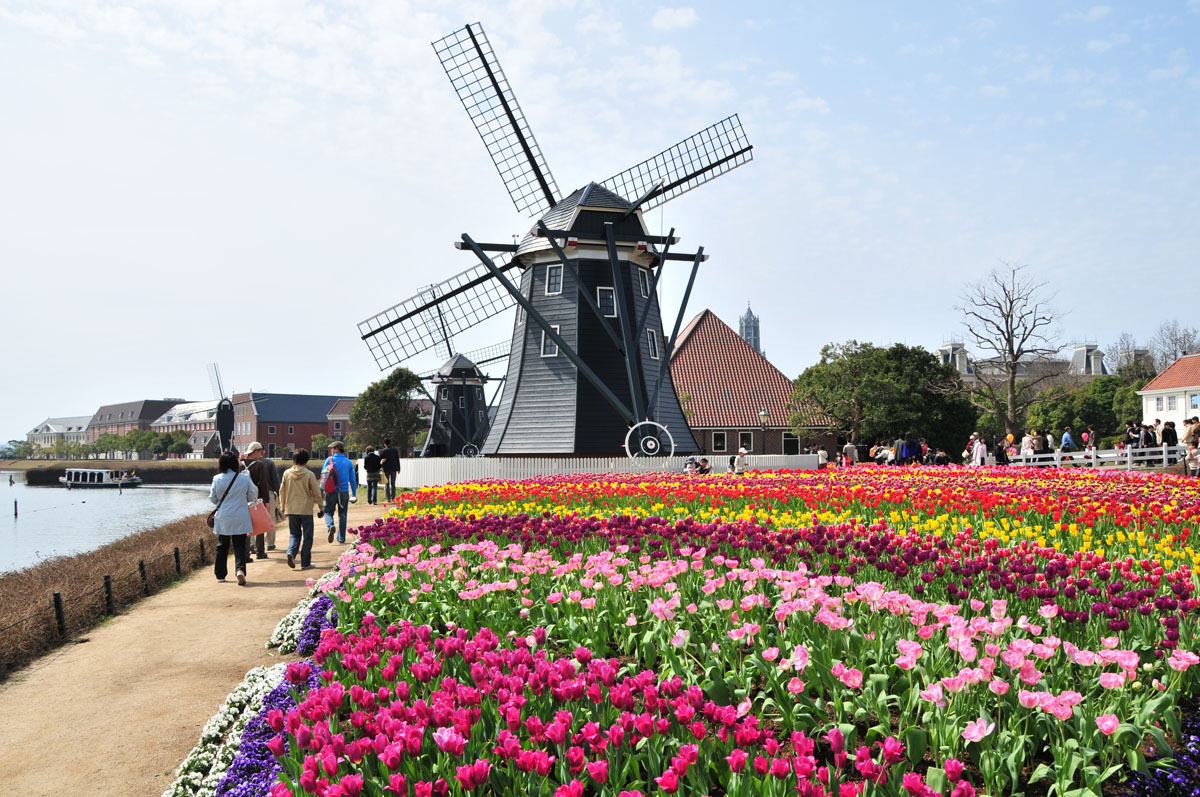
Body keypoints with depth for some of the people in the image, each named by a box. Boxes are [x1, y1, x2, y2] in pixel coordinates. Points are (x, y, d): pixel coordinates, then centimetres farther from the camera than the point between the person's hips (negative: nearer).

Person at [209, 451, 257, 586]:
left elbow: (213, 499, 3)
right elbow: (252, 497, 1)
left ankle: (220, 574, 23)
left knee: (222, 546, 14)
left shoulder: (217, 479, -6)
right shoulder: (245, 478, -7)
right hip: (240, 519, -1)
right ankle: (240, 569, -19)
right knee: (240, 546, 3)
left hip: (223, 518, 1)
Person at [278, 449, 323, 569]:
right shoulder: (309, 474, -8)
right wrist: (321, 507, 10)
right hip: (306, 509, -3)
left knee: (294, 534, 16)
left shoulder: (287, 473, 0)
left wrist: (283, 506, 21)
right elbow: (316, 493, -2)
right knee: (307, 536, 7)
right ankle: (305, 563, 8)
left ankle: (291, 552, -10)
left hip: (291, 509, 3)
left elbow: (282, 491, 7)